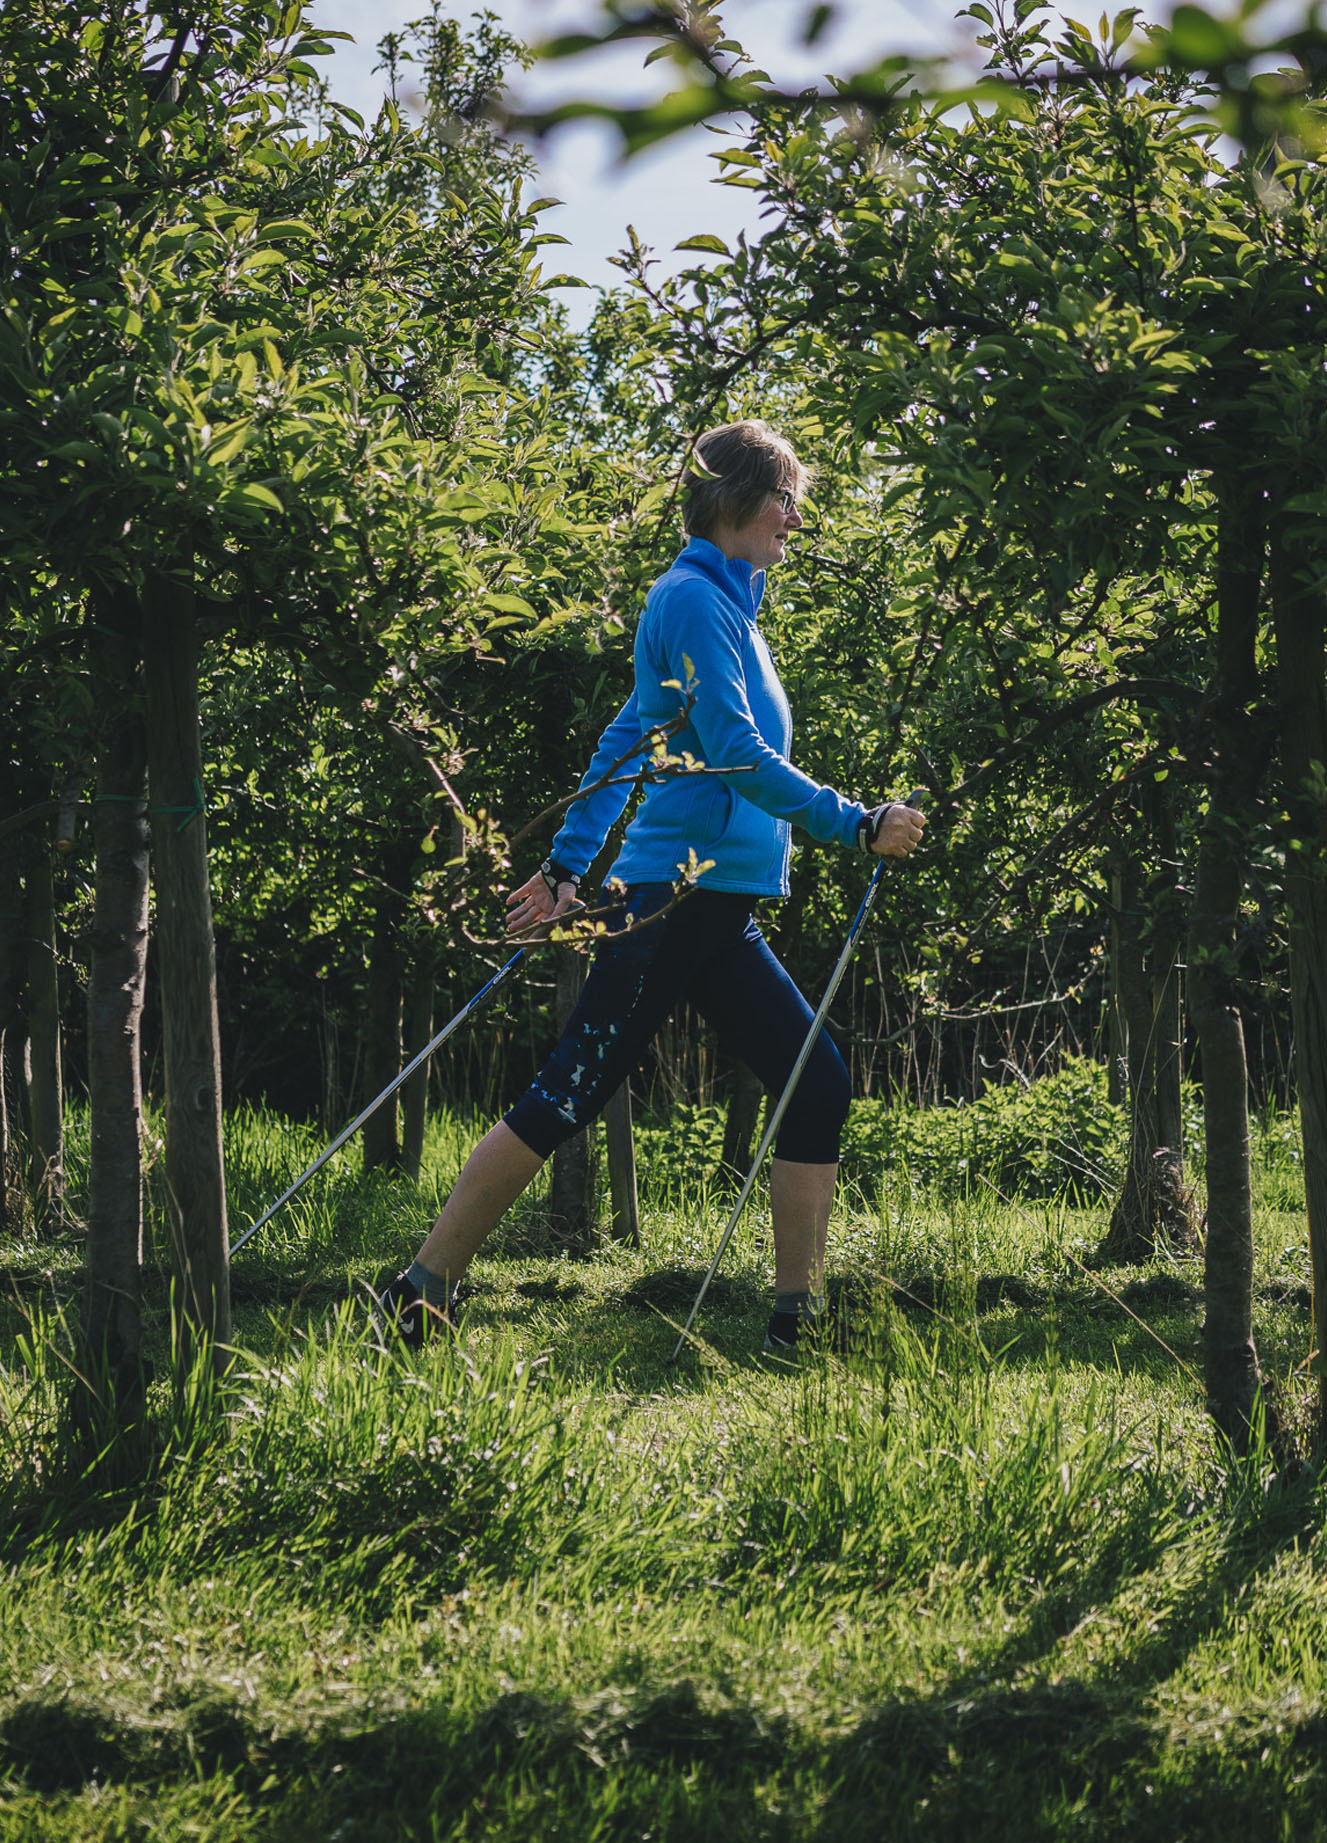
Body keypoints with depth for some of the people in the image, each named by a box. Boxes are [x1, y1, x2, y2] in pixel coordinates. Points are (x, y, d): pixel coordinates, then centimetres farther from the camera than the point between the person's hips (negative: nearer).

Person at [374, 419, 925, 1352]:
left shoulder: (725, 604, 20)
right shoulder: (693, 600, -9)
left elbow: (627, 738, 24)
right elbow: (736, 754, -18)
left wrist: (568, 865, 24)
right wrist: (859, 825, -16)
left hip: (713, 907, 10)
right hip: (684, 887, -10)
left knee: (818, 1084, 1)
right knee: (568, 1097, -8)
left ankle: (801, 1316, 2)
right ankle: (424, 1288, -2)